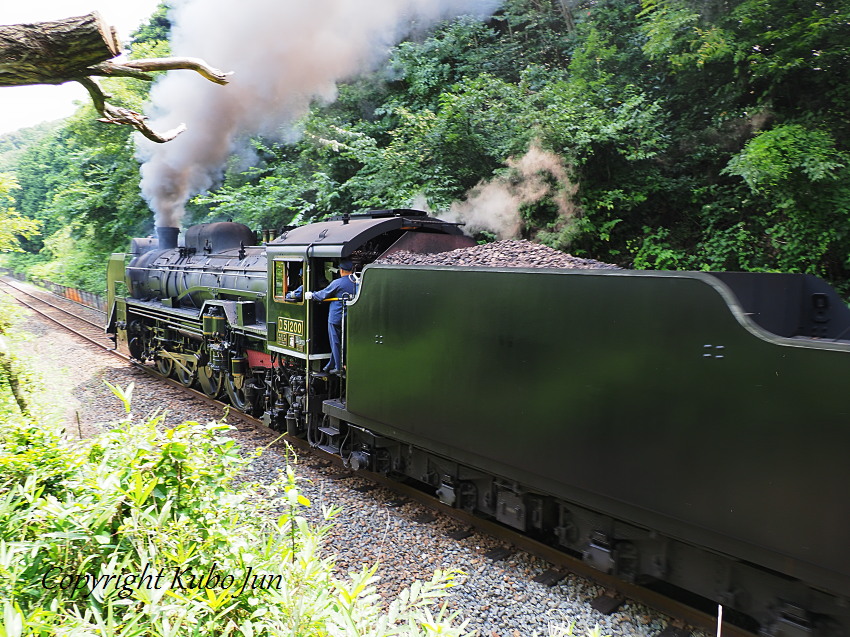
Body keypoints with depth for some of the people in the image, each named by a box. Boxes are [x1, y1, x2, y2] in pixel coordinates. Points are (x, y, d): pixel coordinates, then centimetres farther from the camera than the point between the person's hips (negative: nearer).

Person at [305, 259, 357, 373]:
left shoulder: (337, 283, -14)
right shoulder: (356, 283, 0)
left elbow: (323, 294, -4)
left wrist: (311, 295, 14)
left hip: (336, 317, -6)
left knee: (335, 342, 3)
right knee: (340, 341, 15)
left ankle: (338, 367, 6)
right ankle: (332, 364, 25)